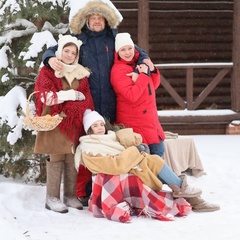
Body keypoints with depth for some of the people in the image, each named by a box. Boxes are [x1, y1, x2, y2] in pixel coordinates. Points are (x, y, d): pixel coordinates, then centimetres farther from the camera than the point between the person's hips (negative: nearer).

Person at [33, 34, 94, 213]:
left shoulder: (81, 73, 15)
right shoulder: (48, 71, 1)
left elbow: (87, 99, 11)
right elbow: (45, 96, -10)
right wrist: (70, 94, -11)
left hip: (75, 123, 4)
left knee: (72, 158, 3)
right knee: (56, 157, -5)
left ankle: (70, 195, 11)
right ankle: (52, 198, -3)